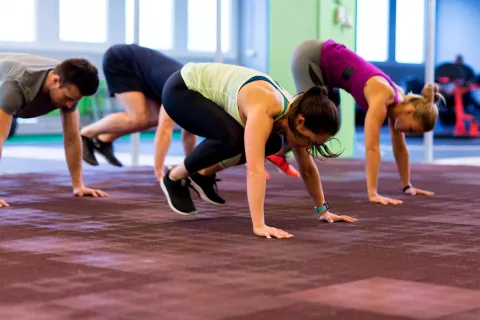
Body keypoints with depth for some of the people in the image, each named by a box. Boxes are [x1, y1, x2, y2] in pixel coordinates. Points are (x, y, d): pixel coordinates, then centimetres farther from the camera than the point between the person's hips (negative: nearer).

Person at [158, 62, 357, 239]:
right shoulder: (262, 110, -37)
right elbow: (255, 169, -46)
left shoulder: (294, 112, -12)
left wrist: (323, 210, 5)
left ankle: (204, 173, 16)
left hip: (207, 92, 8)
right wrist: (259, 225, -52)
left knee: (271, 143, 1)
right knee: (231, 137, -31)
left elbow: (308, 169, 1)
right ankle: (175, 177, -5)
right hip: (180, 90, -8)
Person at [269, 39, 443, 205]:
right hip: (310, 56, -8)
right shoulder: (382, 98, -30)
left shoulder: (398, 101, -5)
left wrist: (407, 185, 8)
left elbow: (400, 147, 5)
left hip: (324, 64, 8)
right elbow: (372, 148, -35)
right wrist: (373, 194, -37)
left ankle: (279, 153, 26)